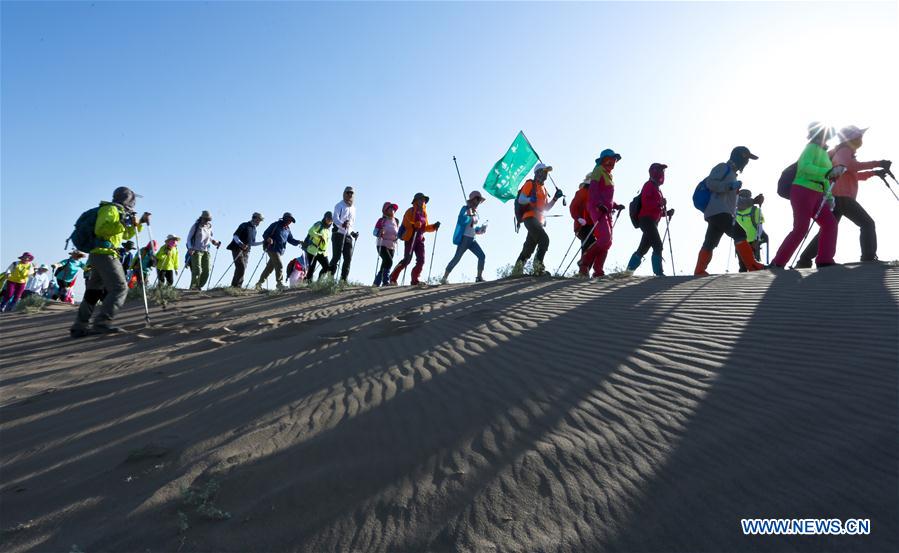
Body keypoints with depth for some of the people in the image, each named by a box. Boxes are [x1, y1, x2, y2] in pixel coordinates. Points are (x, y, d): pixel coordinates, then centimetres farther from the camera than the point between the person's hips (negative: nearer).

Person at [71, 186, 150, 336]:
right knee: (119, 288, -16)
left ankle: (80, 326, 16)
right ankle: (102, 322, -22)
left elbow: (126, 234, 36)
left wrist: (139, 223, 31)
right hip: (105, 254, -11)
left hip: (97, 255, 11)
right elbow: (100, 229, -21)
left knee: (93, 291, 12)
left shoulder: (117, 211, 25)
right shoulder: (111, 209, -5)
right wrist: (121, 223, -21)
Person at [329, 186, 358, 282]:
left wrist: (353, 232, 14)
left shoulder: (353, 208, 22)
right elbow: (335, 219, -11)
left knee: (348, 258, -3)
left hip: (349, 235, 6)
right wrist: (342, 224, -30)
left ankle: (344, 279, 0)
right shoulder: (339, 205, 3)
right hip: (339, 233, -6)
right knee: (337, 256, -12)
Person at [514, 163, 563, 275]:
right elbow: (520, 200, -9)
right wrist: (530, 199, -28)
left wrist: (555, 198, 8)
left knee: (530, 247, 8)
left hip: (539, 221, 8)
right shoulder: (530, 184, 2)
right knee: (544, 239, -25)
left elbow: (547, 207, 22)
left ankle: (518, 268, 14)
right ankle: (538, 266, -26)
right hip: (530, 218, -8)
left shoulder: (543, 188, 26)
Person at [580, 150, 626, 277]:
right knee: (605, 238, -21)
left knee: (607, 241, 2)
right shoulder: (599, 170, 0)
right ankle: (584, 262, -11)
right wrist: (599, 205, -26)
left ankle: (598, 271, 3)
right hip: (597, 209, -9)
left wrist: (616, 206, 14)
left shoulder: (608, 175, 25)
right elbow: (593, 190, -14)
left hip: (606, 211, 9)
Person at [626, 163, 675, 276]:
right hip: (646, 219, -10)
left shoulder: (657, 188, 25)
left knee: (642, 249, 10)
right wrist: (660, 204, -23)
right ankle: (659, 273, -17)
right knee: (658, 246, -16)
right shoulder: (649, 185, -3)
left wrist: (667, 212, 11)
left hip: (652, 222, 10)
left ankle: (629, 270, 15)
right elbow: (645, 203, -18)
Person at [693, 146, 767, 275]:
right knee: (739, 234, -18)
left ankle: (699, 271, 7)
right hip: (718, 211, -10)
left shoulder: (732, 173, 32)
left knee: (709, 244, 7)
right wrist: (730, 185, -16)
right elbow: (710, 182, -14)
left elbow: (734, 200, 32)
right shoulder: (723, 167, 3)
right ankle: (752, 265, -21)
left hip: (723, 213, 10)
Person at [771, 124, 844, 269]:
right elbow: (805, 167, -25)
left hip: (815, 195, 9)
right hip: (802, 192, -9)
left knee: (830, 223, 1)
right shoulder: (812, 148, -6)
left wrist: (829, 197, 19)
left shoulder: (823, 152, 22)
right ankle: (777, 263, -11)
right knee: (801, 228, -14)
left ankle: (824, 260, 2)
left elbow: (823, 178, 25)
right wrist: (828, 172, -33)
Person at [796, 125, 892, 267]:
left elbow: (853, 175, 35)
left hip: (836, 197, 10)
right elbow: (850, 165, -26)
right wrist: (876, 163, -28)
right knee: (867, 223, -7)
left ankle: (804, 260, 0)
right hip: (842, 196, -10)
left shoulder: (845, 152, 29)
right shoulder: (845, 150, -3)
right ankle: (869, 258, -12)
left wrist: (874, 173, 27)